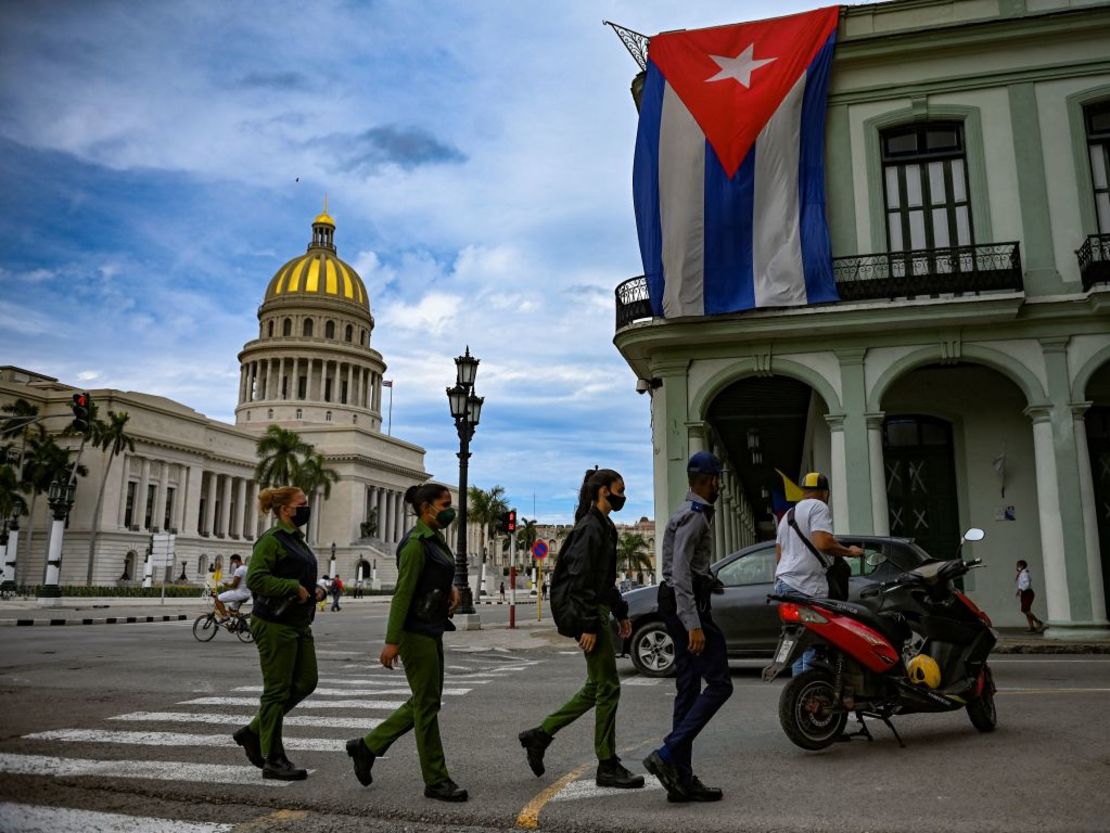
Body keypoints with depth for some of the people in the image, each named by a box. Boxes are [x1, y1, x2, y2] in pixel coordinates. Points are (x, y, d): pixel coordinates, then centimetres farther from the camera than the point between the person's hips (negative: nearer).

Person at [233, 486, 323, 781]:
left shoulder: (296, 540, 16)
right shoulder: (271, 540, -12)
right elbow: (255, 579, -22)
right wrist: (294, 587, -21)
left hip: (298, 624, 9)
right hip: (275, 624, -9)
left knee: (305, 683, 10)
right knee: (277, 691, -2)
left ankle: (254, 732, 24)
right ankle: (273, 761, 9)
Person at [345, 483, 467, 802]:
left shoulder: (435, 540, 12)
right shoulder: (416, 543, -16)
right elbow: (402, 593, -20)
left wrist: (451, 587, 7)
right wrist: (391, 641, -21)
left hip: (432, 630, 10)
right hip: (416, 631, -10)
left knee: (425, 702, 15)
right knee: (427, 704, -1)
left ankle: (367, 746, 26)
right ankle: (436, 781, 10)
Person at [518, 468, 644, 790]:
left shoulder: (603, 527, 16)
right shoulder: (591, 528, -15)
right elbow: (581, 579, -20)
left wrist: (620, 612, 21)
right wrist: (588, 625, -22)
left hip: (596, 612, 10)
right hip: (586, 614, -10)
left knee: (596, 688, 14)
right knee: (608, 687, -3)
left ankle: (540, 734, 21)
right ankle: (607, 766, 8)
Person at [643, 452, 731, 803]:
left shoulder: (690, 513, 20)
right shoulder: (694, 515, -13)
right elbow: (680, 572, -22)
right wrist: (693, 624, -27)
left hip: (682, 606, 10)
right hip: (688, 606, -10)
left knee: (688, 689, 8)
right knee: (719, 683, -9)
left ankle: (681, 777, 10)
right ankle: (667, 755, -13)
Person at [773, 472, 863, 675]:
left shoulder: (788, 514, 24)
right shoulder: (818, 507, -3)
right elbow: (823, 543, -18)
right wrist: (848, 551, -4)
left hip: (784, 584, 9)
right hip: (806, 587, -9)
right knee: (813, 645, -10)